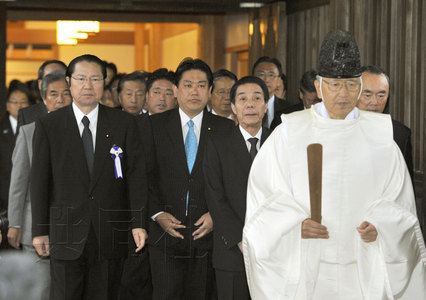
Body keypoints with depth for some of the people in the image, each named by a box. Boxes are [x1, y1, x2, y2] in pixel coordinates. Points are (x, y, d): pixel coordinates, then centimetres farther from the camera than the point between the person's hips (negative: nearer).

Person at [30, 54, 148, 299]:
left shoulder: (124, 123, 5)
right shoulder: (48, 125, 3)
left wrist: (138, 222, -7)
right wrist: (40, 230, -1)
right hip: (66, 233, -1)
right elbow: (39, 180, 2)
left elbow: (136, 174, 1)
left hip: (110, 233, 1)